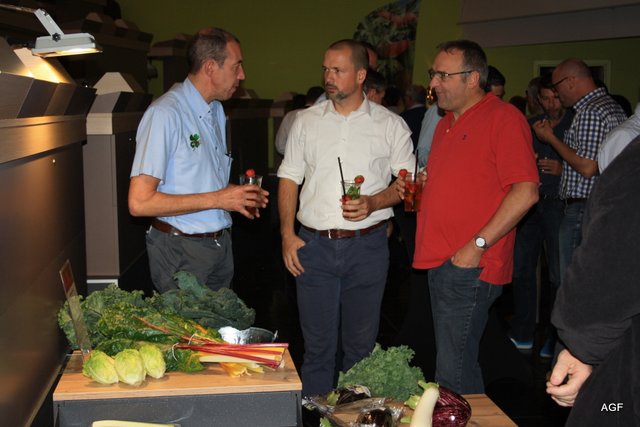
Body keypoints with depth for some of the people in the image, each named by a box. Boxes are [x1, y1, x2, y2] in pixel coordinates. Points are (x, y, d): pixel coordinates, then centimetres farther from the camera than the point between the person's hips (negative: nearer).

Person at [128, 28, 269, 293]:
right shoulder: (165, 114, -17)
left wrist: (240, 195, 1)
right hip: (181, 250, -8)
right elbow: (139, 203, -22)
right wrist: (217, 199, -20)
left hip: (221, 242, 8)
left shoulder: (216, 111, 12)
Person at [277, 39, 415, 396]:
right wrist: (288, 235, 0)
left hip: (367, 245, -1)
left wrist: (373, 202, -15)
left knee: (361, 343, 10)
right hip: (314, 244, 1)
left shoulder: (391, 125, 1)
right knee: (317, 343, 8)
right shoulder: (307, 121, 7)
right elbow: (289, 179, 9)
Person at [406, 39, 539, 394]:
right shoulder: (446, 124, 19)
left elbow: (526, 191, -18)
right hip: (441, 261, 9)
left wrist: (478, 245, -20)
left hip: (470, 266, -9)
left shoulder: (503, 117, -10)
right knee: (452, 364, 17)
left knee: (454, 374, -7)